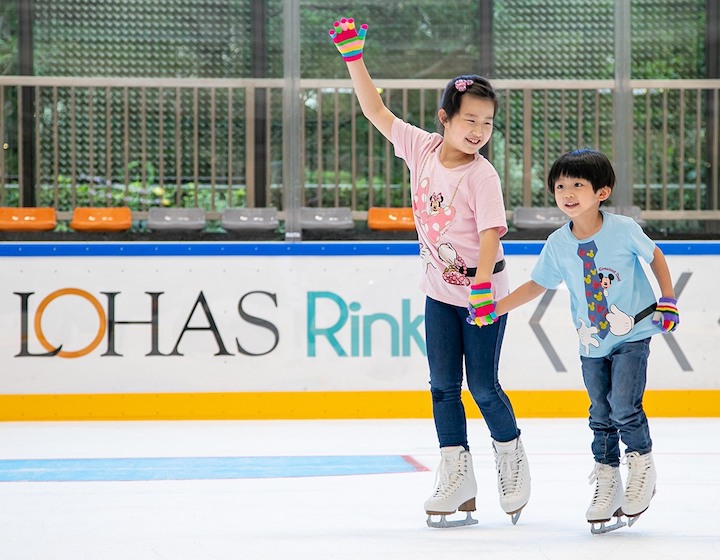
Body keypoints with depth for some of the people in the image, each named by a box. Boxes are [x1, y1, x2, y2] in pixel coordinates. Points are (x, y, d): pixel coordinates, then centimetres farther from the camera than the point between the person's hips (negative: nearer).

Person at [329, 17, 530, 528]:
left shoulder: (482, 175, -18)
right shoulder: (422, 149, -5)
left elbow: (490, 233, -23)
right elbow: (376, 110, 0)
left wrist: (483, 288, -32)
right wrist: (353, 55, -6)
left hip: (483, 293, -5)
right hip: (440, 291, 5)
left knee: (483, 385, 1)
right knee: (443, 385, 4)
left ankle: (511, 456, 25)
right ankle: (458, 477, 9)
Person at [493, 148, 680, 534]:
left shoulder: (624, 229, -14)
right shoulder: (558, 244, -5)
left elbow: (655, 256, 2)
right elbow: (537, 285, 6)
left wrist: (668, 300, -1)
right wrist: (495, 307, -2)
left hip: (632, 333, -4)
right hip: (592, 342, 4)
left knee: (624, 406, -14)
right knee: (600, 415, 8)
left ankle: (642, 465, 9)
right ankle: (607, 484, 20)